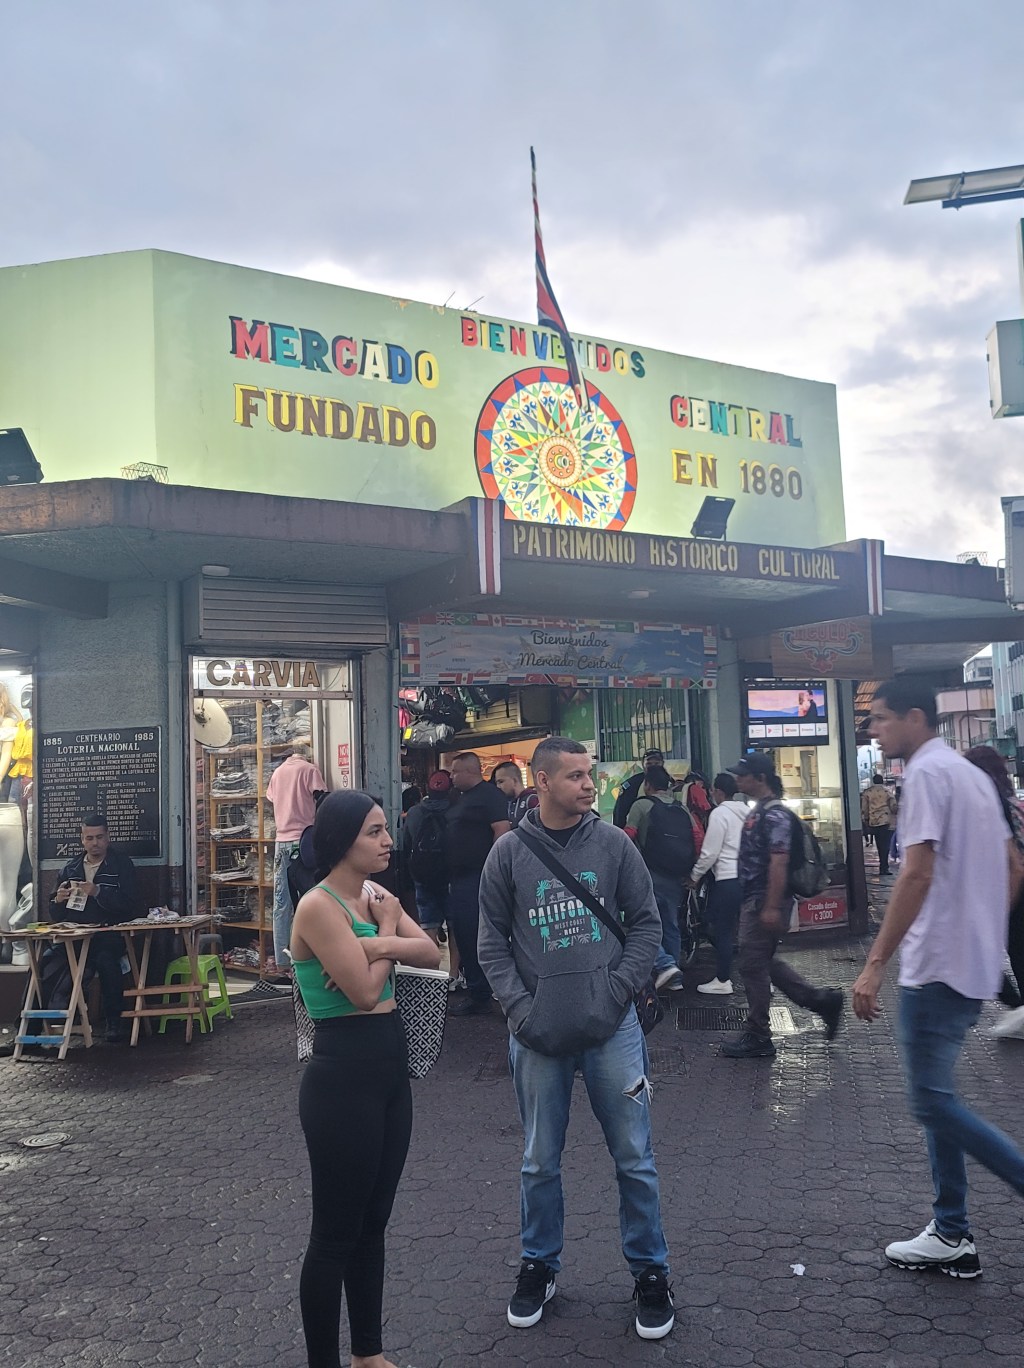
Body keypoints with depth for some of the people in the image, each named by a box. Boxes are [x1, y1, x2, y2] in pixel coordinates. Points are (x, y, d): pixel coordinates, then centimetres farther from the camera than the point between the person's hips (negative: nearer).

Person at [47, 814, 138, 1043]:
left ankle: (114, 1023, -22)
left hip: (108, 935, -4)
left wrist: (98, 893, -19)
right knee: (44, 962, -20)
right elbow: (55, 915, 19)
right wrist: (58, 900, -4)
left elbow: (130, 906, -9)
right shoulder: (70, 868, 15)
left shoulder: (121, 865, 3)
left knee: (106, 958, -35)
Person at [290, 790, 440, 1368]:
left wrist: (378, 944, -19)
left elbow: (432, 954, -4)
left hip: (390, 1069, 8)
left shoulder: (377, 898, 7)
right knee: (336, 1233, 5)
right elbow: (364, 992, -21)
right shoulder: (319, 906, -18)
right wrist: (388, 928, -8)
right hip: (343, 1077, -8)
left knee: (373, 1222, 19)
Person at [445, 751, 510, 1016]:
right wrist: (450, 874, 20)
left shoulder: (489, 795, -10)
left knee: (474, 934, -8)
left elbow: (502, 829, -19)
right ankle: (472, 987, 23)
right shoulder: (461, 798, 19)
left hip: (478, 876, -10)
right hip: (459, 878, 10)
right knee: (462, 933, 13)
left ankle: (479, 995, -1)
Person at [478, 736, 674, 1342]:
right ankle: (540, 1265, 33)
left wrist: (618, 991, -7)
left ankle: (650, 1271, 26)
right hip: (539, 1030, 0)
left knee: (635, 1156, 8)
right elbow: (494, 942, 2)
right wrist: (521, 1008, -8)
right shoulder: (509, 852, -1)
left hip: (611, 1025, 0)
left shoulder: (613, 843, 0)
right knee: (540, 1160, 14)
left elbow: (647, 923, 3)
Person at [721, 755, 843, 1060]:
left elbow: (779, 862, -23)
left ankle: (757, 1038, 9)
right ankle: (822, 1000, 21)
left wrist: (772, 907, -27)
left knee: (752, 964, -2)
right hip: (754, 900, 10)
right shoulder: (760, 811, 15)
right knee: (763, 963, 16)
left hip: (764, 902, -10)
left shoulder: (774, 814, -17)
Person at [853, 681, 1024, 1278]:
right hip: (974, 964, 10)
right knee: (938, 1096, 15)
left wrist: (875, 965, -22)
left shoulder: (927, 773, -15)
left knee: (935, 1102, -1)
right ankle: (952, 1235, 21)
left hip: (938, 965, -10)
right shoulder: (973, 775, 14)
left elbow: (917, 876, -23)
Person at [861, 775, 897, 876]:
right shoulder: (886, 791, 0)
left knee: (880, 847, 12)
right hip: (886, 822, -3)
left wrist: (866, 822, 14)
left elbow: (864, 809, 5)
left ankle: (883, 869, 17)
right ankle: (883, 870, -9)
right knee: (885, 846, -2)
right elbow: (893, 806, -4)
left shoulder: (866, 792, 6)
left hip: (873, 823, 3)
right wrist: (894, 813, 16)